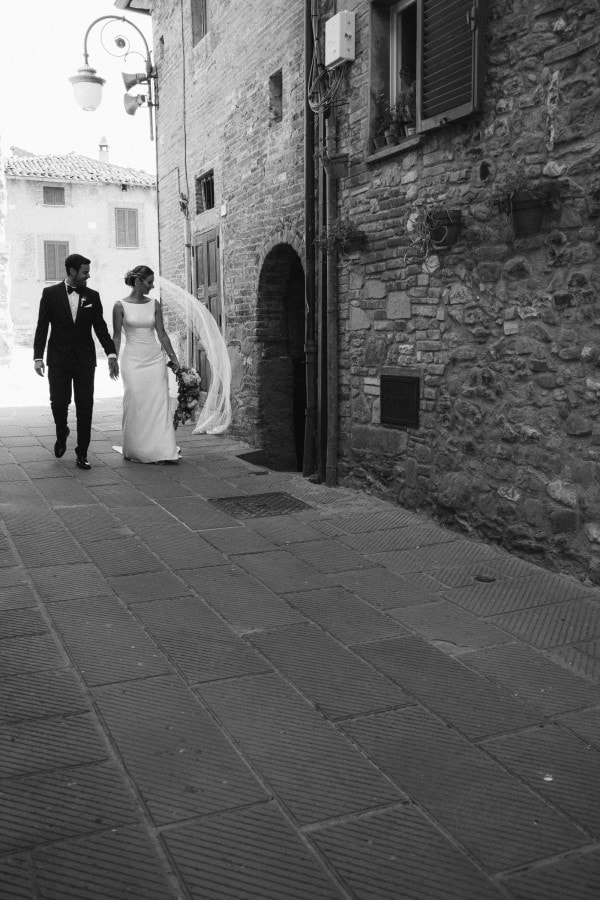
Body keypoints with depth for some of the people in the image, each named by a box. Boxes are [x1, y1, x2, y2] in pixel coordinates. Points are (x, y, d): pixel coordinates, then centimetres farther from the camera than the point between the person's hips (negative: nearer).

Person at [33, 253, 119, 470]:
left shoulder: (92, 296, 6)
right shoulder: (50, 294, 2)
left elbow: (100, 327, 8)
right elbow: (42, 327, 1)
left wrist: (111, 353, -2)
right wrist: (38, 357, -7)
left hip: (85, 360, 1)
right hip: (58, 360, -1)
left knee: (85, 407, -1)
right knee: (58, 403, -2)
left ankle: (82, 453, 7)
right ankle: (62, 434, 30)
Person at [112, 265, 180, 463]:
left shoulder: (154, 304, 6)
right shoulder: (120, 306, -3)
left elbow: (161, 334, 8)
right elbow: (117, 336, 0)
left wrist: (173, 357, 6)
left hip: (154, 359, 3)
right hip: (132, 360, -3)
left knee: (159, 403, -2)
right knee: (134, 404, 0)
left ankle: (163, 450, 1)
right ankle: (135, 450, 13)